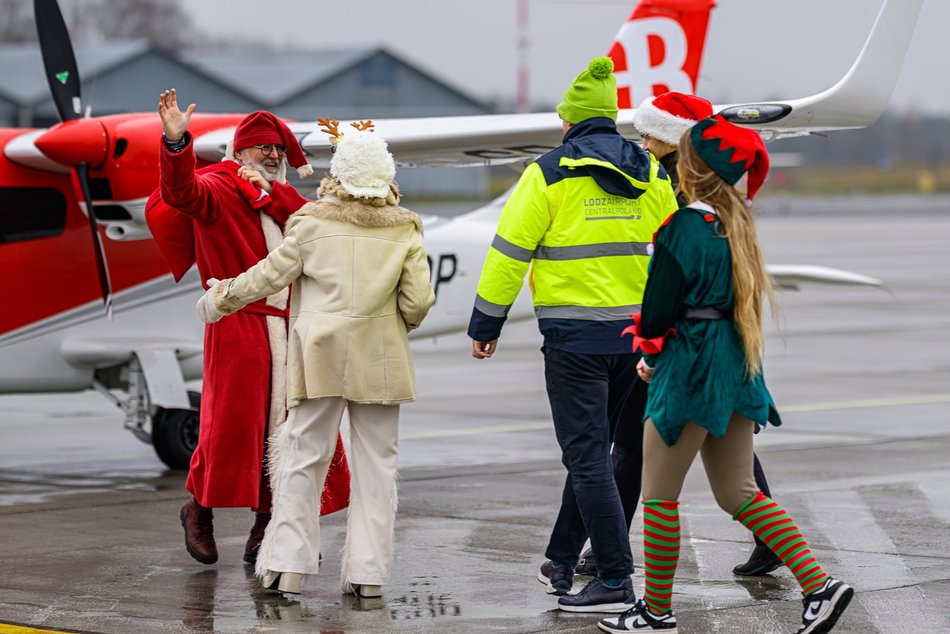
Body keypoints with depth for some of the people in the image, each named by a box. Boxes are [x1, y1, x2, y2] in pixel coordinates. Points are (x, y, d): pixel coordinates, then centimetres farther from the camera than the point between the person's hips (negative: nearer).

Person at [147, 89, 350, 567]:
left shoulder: (282, 196, 22)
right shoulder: (217, 190, 0)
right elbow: (179, 192, -22)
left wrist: (269, 194, -6)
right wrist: (176, 142, -39)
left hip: (289, 327, 6)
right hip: (237, 325, -6)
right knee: (231, 420, -9)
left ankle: (265, 530, 11)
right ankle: (200, 508, 13)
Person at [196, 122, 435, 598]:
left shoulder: (312, 223, -3)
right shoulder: (404, 229, -1)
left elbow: (269, 276, 2)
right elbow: (418, 301, -3)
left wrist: (219, 301, 17)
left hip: (320, 357, 0)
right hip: (380, 360, 1)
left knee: (303, 459, 8)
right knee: (375, 463, 7)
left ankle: (287, 565, 6)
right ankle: (367, 572, 5)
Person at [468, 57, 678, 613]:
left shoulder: (550, 173, -7)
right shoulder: (651, 175, 8)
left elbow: (510, 252, -6)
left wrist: (486, 324, 2)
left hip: (574, 336, -6)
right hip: (635, 333, 6)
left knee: (588, 457, -3)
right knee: (591, 449, 17)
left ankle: (616, 578, -8)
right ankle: (562, 561, 25)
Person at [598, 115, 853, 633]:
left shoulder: (683, 227, -16)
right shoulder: (735, 224, 10)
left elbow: (661, 307, -14)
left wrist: (649, 352, 6)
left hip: (691, 371, -8)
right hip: (734, 367, 8)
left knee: (659, 494, 4)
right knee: (738, 494, 13)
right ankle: (819, 586, 3)